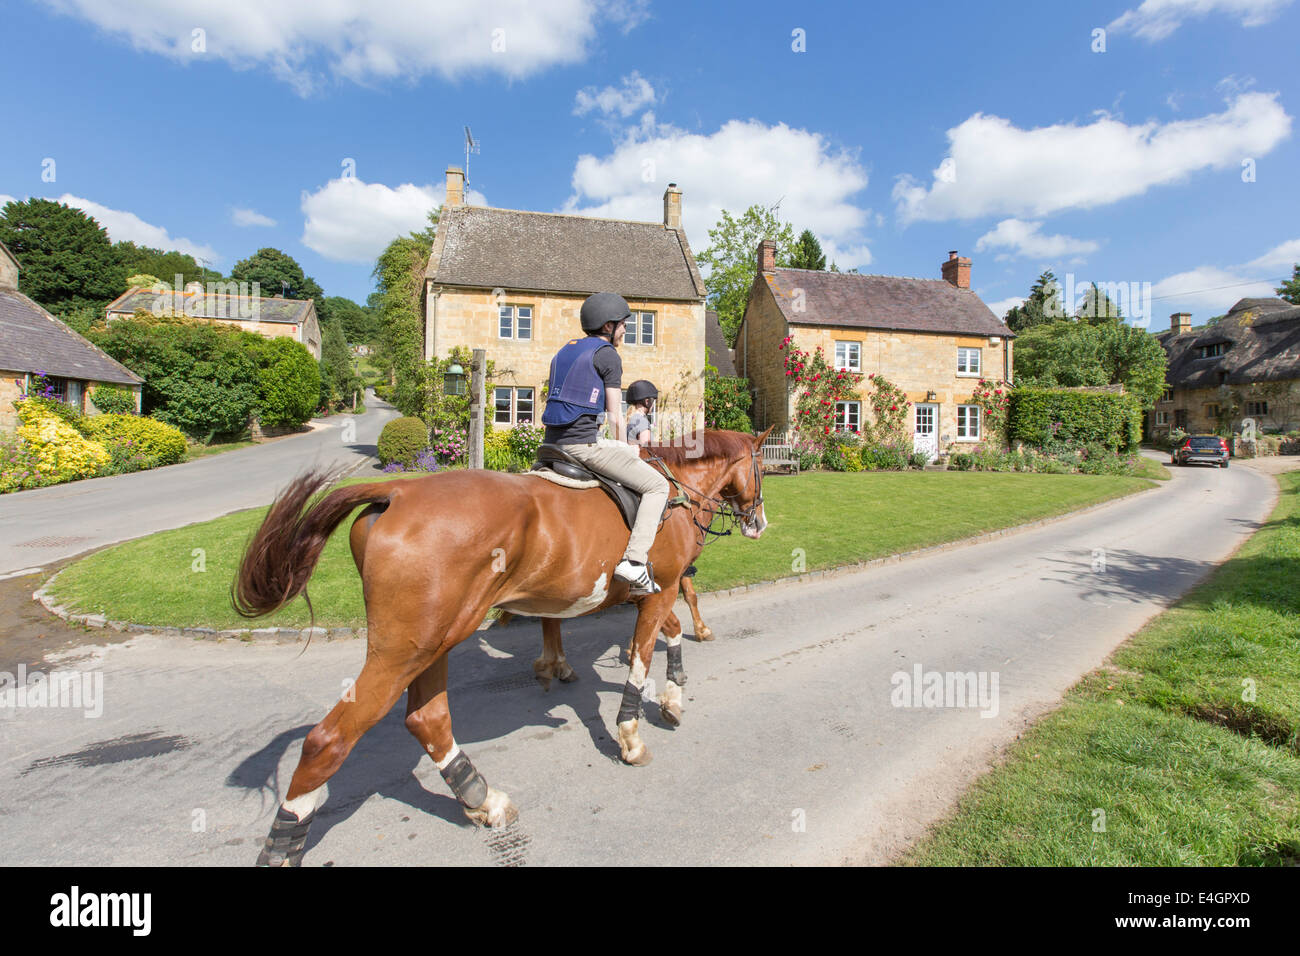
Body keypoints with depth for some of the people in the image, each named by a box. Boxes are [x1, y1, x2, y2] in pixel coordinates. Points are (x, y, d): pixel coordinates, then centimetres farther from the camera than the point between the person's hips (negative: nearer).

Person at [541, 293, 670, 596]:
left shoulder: (565, 351, 22)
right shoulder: (608, 355, -2)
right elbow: (615, 415, -3)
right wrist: (624, 449, 14)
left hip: (552, 443, 9)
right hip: (584, 442, -8)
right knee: (657, 485, -1)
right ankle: (634, 562, -13)